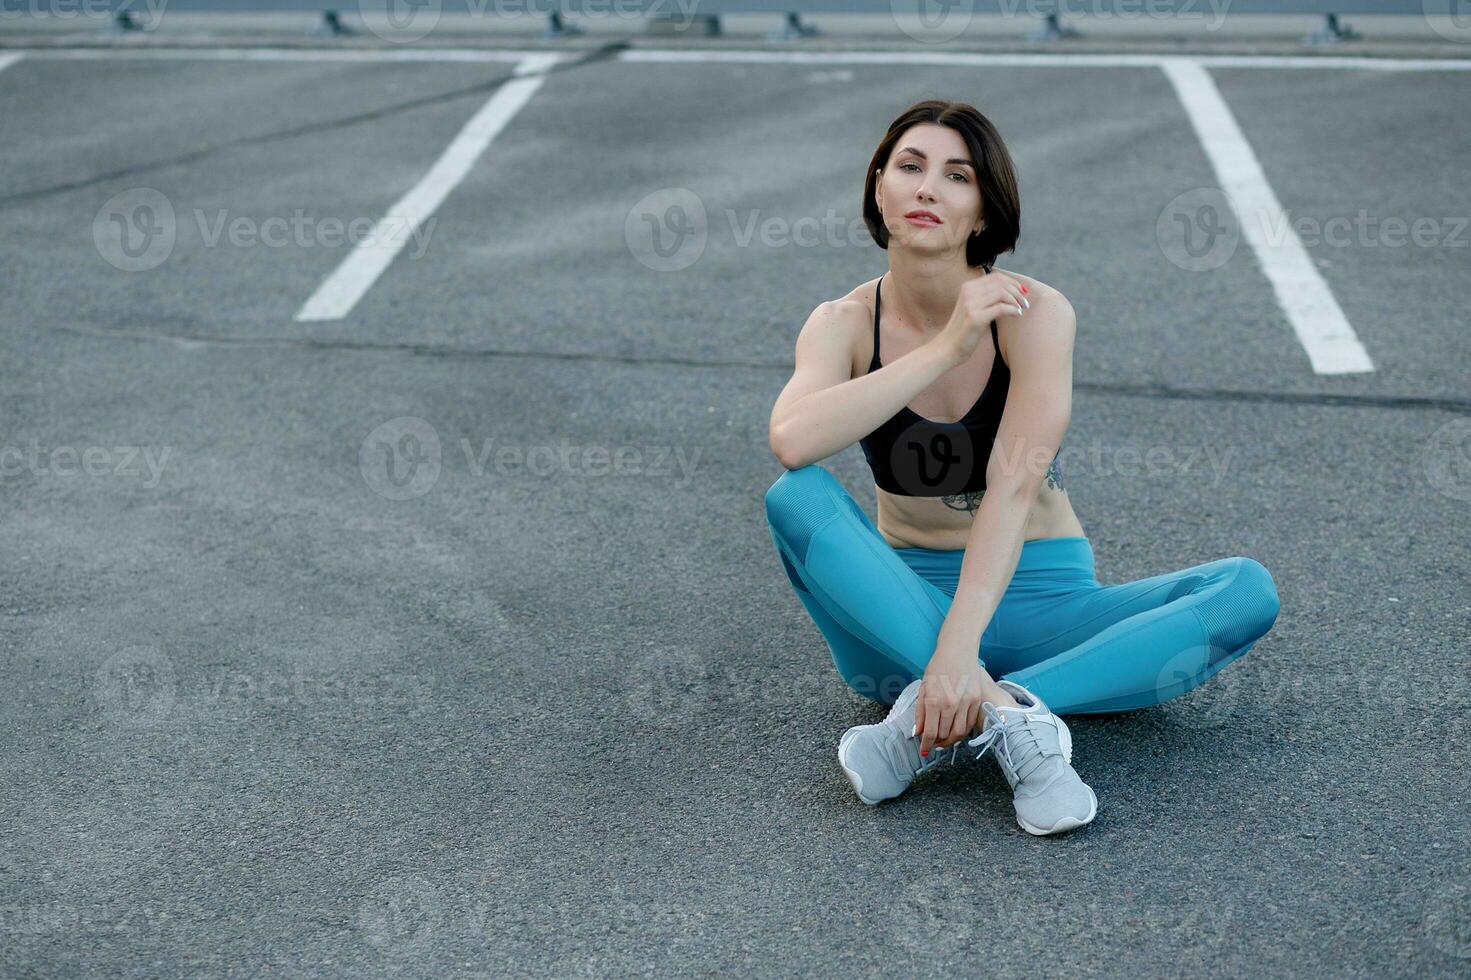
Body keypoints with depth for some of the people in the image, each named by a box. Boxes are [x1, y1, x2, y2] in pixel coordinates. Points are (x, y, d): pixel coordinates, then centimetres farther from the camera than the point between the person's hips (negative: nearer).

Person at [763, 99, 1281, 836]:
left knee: (1247, 590, -24)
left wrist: (959, 648, -37)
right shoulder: (845, 324, -7)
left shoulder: (1033, 312, -13)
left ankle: (930, 726, -35)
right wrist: (948, 346, -30)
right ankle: (1006, 712, -35)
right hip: (906, 608, 0)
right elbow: (792, 440, -29)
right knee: (795, 497, -28)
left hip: (1036, 602, 0)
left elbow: (1013, 487, -24)